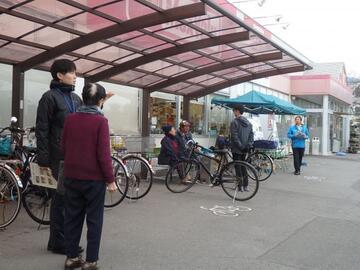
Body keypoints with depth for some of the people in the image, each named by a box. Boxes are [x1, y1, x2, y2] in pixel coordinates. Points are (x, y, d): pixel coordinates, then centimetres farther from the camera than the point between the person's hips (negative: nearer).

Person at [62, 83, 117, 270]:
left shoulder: (70, 119, 2)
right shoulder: (101, 121, -13)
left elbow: (63, 148, 7)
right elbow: (104, 154, -16)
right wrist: (110, 179, -8)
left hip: (72, 177, 5)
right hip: (94, 178, -5)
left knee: (72, 218, 15)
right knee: (94, 220, 6)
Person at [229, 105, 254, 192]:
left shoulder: (234, 122, -11)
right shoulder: (248, 123, 11)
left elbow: (234, 137, -17)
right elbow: (252, 135, 6)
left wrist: (240, 146, -15)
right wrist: (249, 145, -1)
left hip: (237, 149, -6)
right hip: (245, 149, 6)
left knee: (238, 167, 0)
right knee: (243, 166, 14)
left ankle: (240, 186, -1)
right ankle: (245, 185, 15)